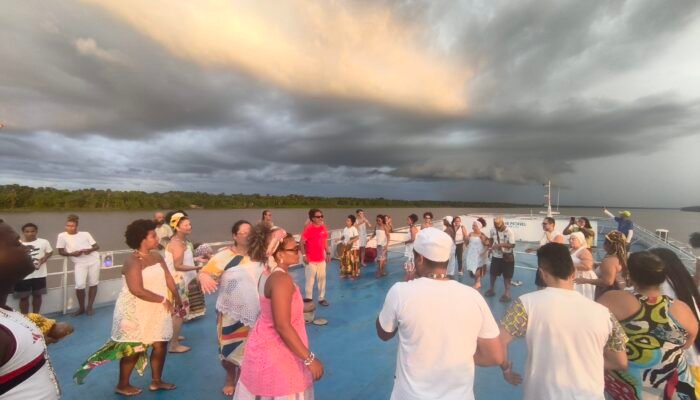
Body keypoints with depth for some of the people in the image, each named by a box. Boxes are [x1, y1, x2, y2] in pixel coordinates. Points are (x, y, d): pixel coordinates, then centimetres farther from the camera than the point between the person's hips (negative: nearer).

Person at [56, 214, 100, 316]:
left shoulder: (85, 234, 4)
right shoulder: (62, 236, 2)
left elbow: (97, 246, 7)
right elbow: (61, 251, 4)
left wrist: (90, 250, -14)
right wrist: (72, 253, -15)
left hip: (94, 260, 1)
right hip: (79, 263, -1)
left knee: (93, 284, 5)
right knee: (80, 285, -12)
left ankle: (90, 307, 19)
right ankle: (81, 308, 11)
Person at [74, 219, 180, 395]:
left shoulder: (156, 256, 2)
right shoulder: (133, 261, -21)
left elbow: (168, 277, 0)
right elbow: (137, 290, -28)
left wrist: (176, 299, -6)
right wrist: (163, 299, -21)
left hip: (156, 310, 7)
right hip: (135, 311, -7)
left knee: (160, 344, 14)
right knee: (133, 348, 10)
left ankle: (156, 381, 32)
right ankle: (122, 385, 34)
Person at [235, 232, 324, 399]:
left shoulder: (269, 273, 1)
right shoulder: (281, 279, -28)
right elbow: (282, 326, -30)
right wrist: (309, 359, -25)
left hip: (266, 345, 9)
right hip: (276, 353, -9)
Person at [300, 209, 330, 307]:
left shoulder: (323, 227, 3)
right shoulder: (308, 228, -14)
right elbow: (302, 243, -13)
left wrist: (328, 253, 12)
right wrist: (304, 255, -17)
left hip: (321, 259, 6)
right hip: (311, 260, -6)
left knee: (322, 278, 13)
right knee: (310, 280, 3)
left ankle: (321, 298, 27)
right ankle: (308, 299, 17)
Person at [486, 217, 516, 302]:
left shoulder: (509, 231, -21)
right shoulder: (493, 229, -7)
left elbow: (512, 245, -21)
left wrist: (501, 245, -31)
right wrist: (490, 247, -4)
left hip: (506, 257, -5)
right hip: (495, 256, 5)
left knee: (507, 276, 8)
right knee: (492, 274, 16)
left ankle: (506, 294, 23)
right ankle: (491, 290, 35)